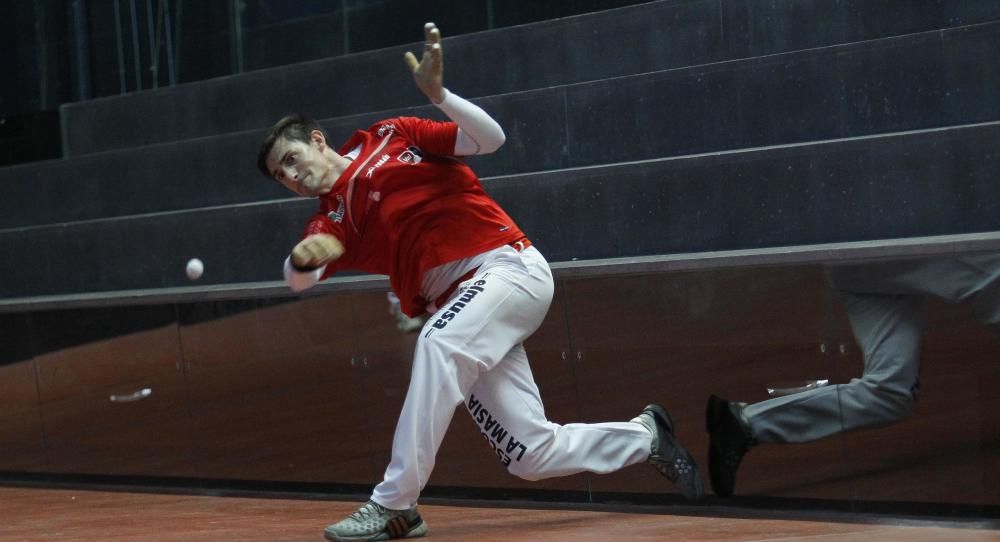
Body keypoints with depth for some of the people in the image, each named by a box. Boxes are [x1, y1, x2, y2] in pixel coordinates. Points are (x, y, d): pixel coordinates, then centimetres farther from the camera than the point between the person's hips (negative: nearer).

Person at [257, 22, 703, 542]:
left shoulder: (391, 137, 7)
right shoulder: (333, 220, 14)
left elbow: (490, 138, -1)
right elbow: (298, 278, -7)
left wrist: (437, 93, -16)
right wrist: (303, 257, -30)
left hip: (508, 266, -6)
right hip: (460, 310, 6)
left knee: (438, 343, -34)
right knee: (531, 455, -3)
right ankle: (645, 435, 23)